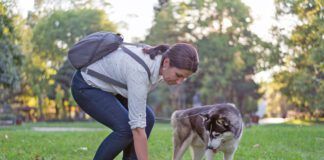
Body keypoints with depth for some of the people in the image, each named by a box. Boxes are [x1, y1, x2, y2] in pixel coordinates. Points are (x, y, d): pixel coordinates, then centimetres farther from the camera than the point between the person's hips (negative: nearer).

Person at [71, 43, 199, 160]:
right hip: (86, 86, -8)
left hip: (108, 85, 9)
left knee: (147, 118, -4)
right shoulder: (139, 70, -37)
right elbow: (137, 126, -36)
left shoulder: (159, 60, -13)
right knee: (126, 127, -22)